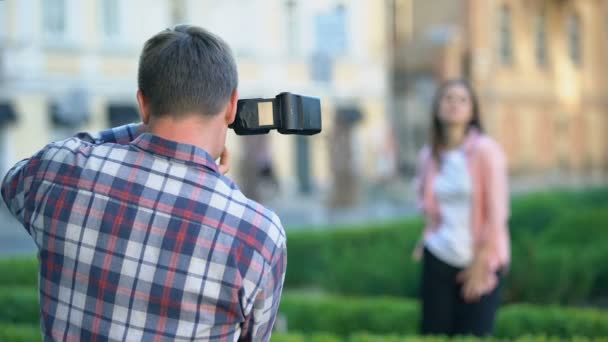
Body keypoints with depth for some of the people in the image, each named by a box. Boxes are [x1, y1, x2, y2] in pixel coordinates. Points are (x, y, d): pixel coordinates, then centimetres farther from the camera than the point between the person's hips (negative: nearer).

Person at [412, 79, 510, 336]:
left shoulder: (485, 150, -9)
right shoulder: (429, 156, 6)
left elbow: (497, 212, -10)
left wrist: (481, 264, -10)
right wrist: (427, 240, 5)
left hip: (480, 263, -4)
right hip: (438, 260, 4)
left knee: (474, 336, -4)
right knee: (434, 334, 2)